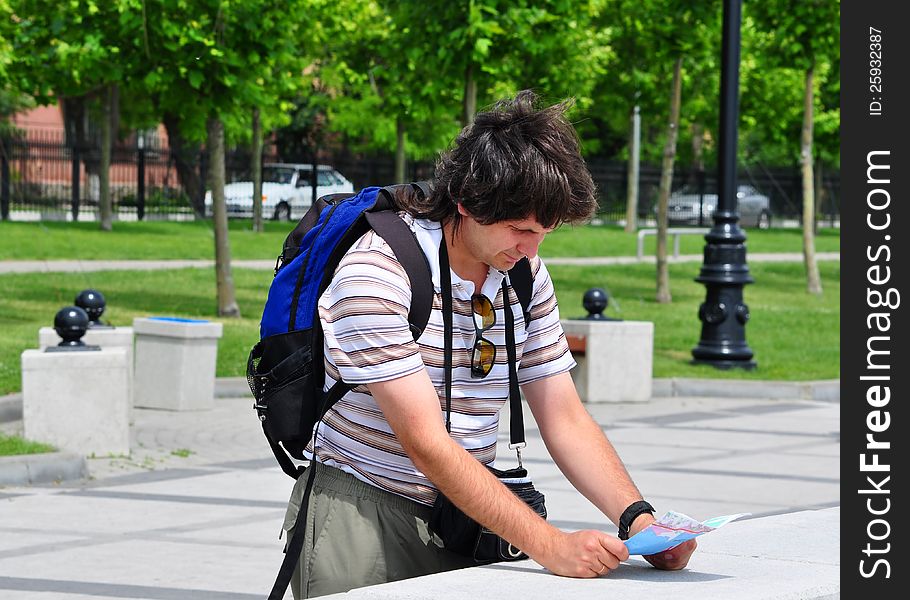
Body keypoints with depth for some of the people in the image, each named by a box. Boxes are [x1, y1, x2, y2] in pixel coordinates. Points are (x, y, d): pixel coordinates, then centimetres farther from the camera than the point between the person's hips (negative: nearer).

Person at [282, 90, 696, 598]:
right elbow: (427, 444, -21)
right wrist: (550, 545, -28)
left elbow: (566, 421, 9)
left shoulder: (525, 272, 6)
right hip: (362, 514, -6)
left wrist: (639, 519, -9)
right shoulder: (377, 273, -16)